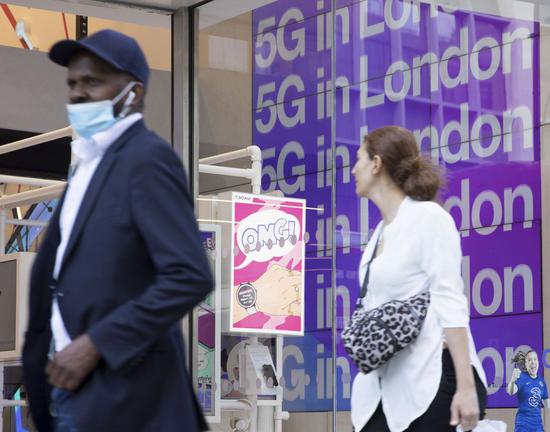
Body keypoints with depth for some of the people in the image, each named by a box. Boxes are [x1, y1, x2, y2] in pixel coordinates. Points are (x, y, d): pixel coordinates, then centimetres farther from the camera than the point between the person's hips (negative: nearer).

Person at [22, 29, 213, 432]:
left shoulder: (148, 157, -12)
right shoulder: (92, 159, 15)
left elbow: (190, 277, -21)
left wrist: (97, 344, -20)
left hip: (120, 391, -8)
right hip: (73, 384, 8)